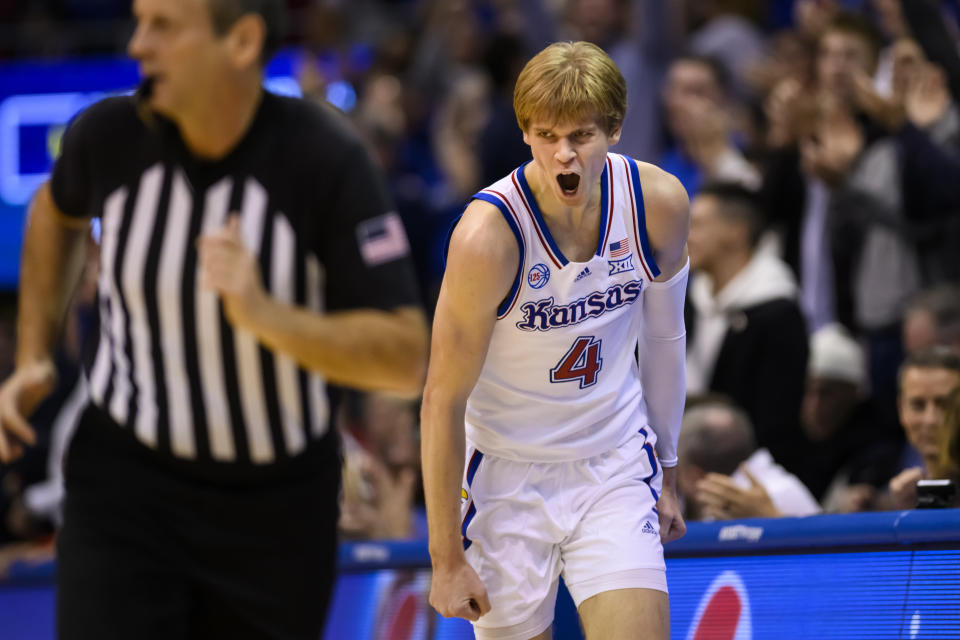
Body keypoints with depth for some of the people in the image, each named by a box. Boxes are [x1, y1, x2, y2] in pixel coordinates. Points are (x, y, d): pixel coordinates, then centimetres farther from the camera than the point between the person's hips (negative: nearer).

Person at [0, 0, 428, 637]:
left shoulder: (327, 160, -20)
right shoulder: (110, 133, -11)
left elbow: (407, 358, -22)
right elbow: (58, 209, 16)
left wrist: (264, 314, -36)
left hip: (277, 504, -1)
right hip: (124, 481, 1)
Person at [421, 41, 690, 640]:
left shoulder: (660, 203, -10)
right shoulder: (489, 235, -23)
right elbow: (443, 402, -17)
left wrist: (667, 472, 18)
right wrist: (447, 559, -14)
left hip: (617, 467, 3)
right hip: (508, 475, -3)